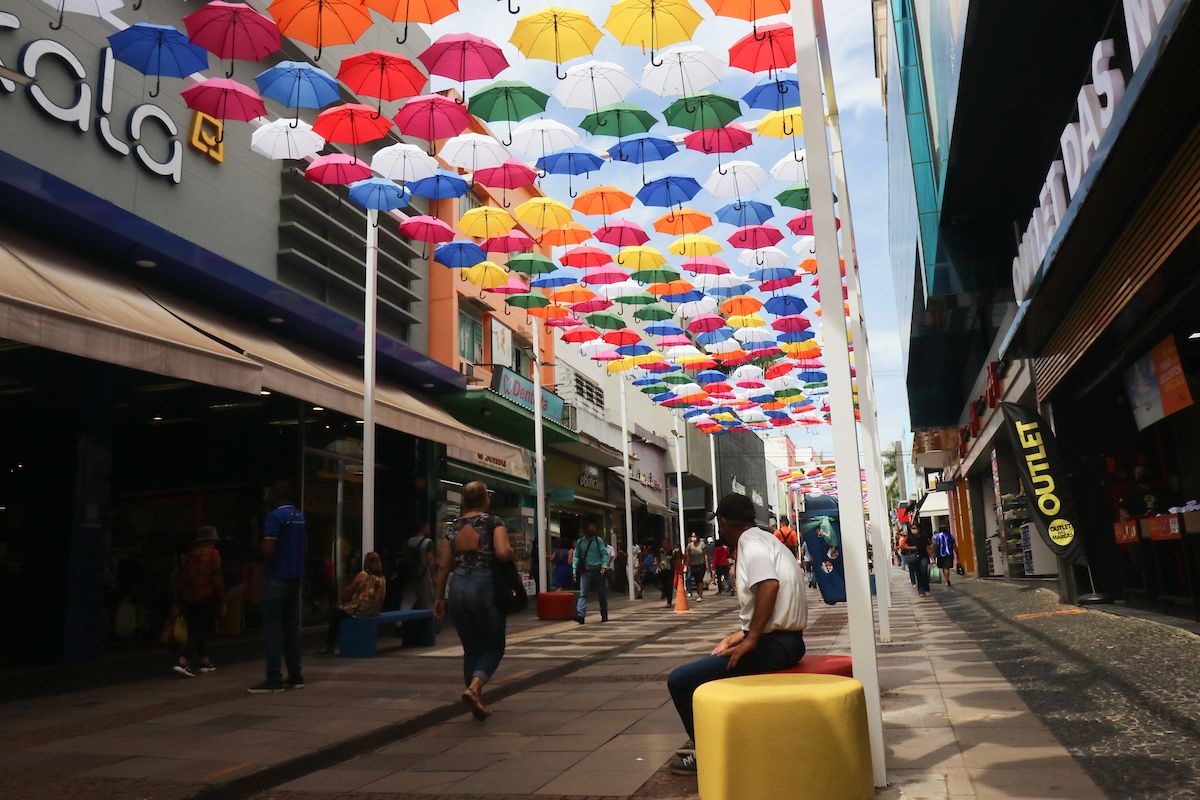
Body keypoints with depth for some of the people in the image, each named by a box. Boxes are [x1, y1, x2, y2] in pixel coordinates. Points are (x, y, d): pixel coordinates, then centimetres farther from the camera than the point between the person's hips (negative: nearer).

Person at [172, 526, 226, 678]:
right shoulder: (213, 554, -5)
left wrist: (178, 601, 15)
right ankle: (182, 662, -18)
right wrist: (222, 602, -2)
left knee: (197, 631, 14)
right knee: (199, 632, -5)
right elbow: (217, 579, -9)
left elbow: (181, 578, 9)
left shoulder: (190, 554, 11)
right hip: (205, 597, -6)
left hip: (188, 598, 6)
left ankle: (205, 662, 20)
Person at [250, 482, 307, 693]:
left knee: (273, 627, -5)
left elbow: (269, 550, -19)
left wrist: (261, 551, 2)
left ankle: (274, 679, -5)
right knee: (291, 626, 12)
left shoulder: (275, 516, -13)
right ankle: (295, 675, 15)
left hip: (277, 577, -8)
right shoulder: (300, 517, 12)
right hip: (296, 577, 8)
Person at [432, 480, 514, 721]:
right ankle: (474, 688, -15)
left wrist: (439, 598, 16)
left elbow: (443, 567, 9)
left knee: (471, 649, 16)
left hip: (458, 588, 5)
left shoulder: (454, 527, 9)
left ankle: (478, 703, 18)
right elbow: (503, 553, -21)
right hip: (485, 586, -5)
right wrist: (511, 552, 2)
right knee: (494, 646, 9)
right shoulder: (493, 522, -4)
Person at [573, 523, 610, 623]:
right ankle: (580, 615, -23)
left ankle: (604, 615, 22)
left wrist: (604, 565, -15)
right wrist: (575, 570, 0)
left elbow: (604, 554, 0)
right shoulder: (579, 542, 7)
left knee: (602, 593, 8)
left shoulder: (598, 540, 3)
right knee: (583, 593, -13)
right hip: (585, 571, 0)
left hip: (598, 570, 0)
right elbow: (577, 556, 9)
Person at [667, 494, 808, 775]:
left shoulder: (750, 542, -12)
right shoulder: (767, 540, 16)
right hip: (786, 640, 10)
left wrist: (750, 639, -25)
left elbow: (769, 585, -30)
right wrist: (742, 633, 18)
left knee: (680, 680, -8)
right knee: (714, 662, 30)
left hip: (771, 645, -10)